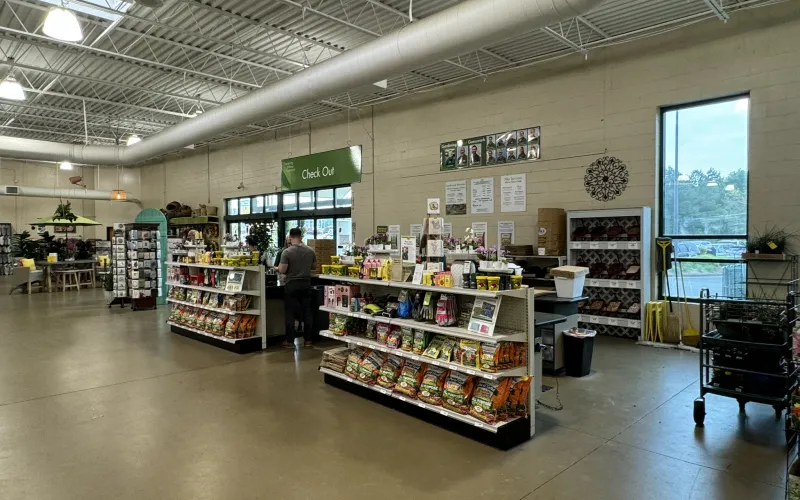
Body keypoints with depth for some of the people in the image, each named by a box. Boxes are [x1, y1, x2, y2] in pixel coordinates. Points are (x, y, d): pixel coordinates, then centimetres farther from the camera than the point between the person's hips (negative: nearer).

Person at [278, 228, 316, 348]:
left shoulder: (286, 252, -13)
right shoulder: (310, 251, 0)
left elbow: (282, 270, -14)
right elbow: (313, 266, 12)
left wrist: (279, 267, 7)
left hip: (292, 284, -3)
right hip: (306, 284, 4)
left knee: (290, 313, 4)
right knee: (307, 312, 10)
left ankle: (290, 341, 7)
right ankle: (308, 340, 15)